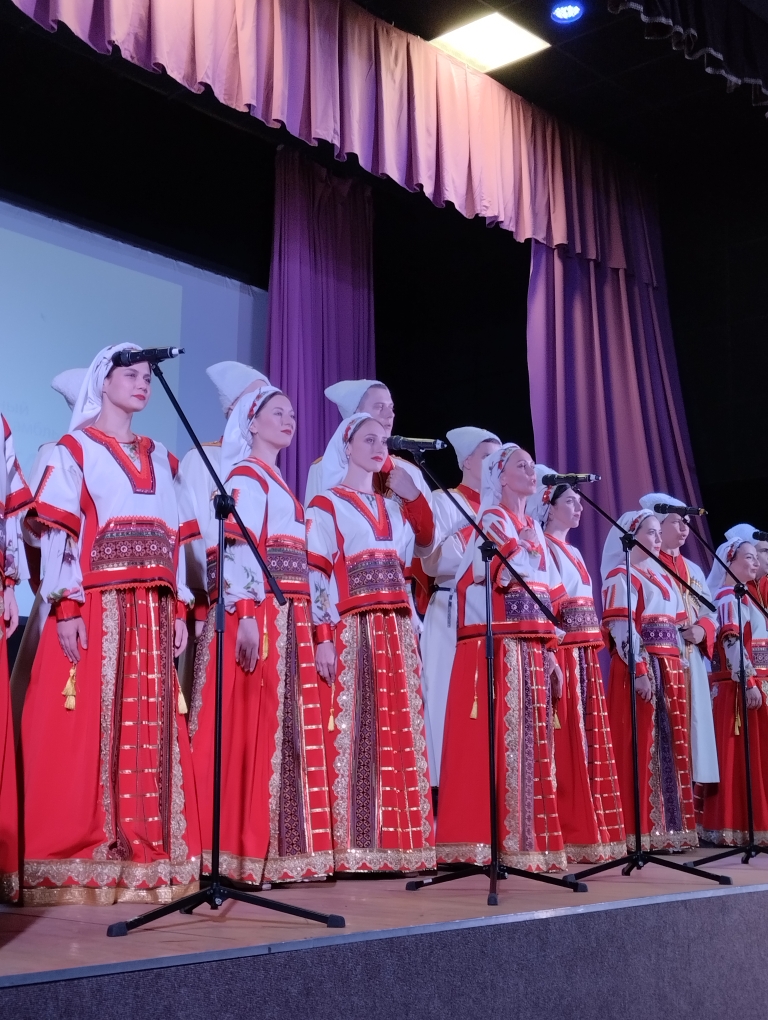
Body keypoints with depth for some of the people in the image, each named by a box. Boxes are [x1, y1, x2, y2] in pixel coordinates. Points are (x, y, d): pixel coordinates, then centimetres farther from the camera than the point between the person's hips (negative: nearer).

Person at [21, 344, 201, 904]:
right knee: (88, 729, -7)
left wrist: (179, 610, 8)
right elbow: (59, 533, -5)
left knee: (152, 729, 3)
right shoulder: (74, 449, 5)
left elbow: (175, 538, 17)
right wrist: (67, 608, -16)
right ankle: (78, 863, -2)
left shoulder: (160, 459, 21)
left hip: (153, 613, 5)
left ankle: (147, 858, 9)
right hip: (95, 607, -5)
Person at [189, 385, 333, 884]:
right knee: (258, 725, -10)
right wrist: (245, 616, -24)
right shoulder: (246, 475, -2)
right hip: (258, 611, -9)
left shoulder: (280, 484, 24)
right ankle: (248, 849, -7)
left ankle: (282, 844, 11)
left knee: (288, 728, 7)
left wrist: (310, 622, 19)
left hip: (291, 616, 9)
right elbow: (239, 549, -14)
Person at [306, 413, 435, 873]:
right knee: (352, 732, -9)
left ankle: (399, 840, 8)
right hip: (350, 631, -6)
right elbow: (316, 574, -7)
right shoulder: (326, 504, 2)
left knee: (400, 736, 3)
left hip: (397, 633, 6)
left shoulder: (395, 507, 21)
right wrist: (323, 638, -14)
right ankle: (351, 848, -6)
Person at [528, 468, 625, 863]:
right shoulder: (541, 546, -4)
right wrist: (549, 653, -22)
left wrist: (592, 649, 17)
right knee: (564, 742, -9)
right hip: (560, 650, -9)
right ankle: (567, 833, -7)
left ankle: (590, 829, 11)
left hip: (585, 652, 9)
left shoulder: (574, 552, 23)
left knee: (589, 739, 7)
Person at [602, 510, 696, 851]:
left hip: (670, 670, 8)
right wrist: (639, 671, -22)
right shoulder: (621, 577, -3)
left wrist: (677, 670, 11)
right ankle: (640, 831, -4)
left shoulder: (664, 579, 22)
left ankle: (670, 826, 13)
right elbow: (622, 630, -13)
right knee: (640, 747, -7)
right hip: (639, 669, -8)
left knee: (671, 748, 8)